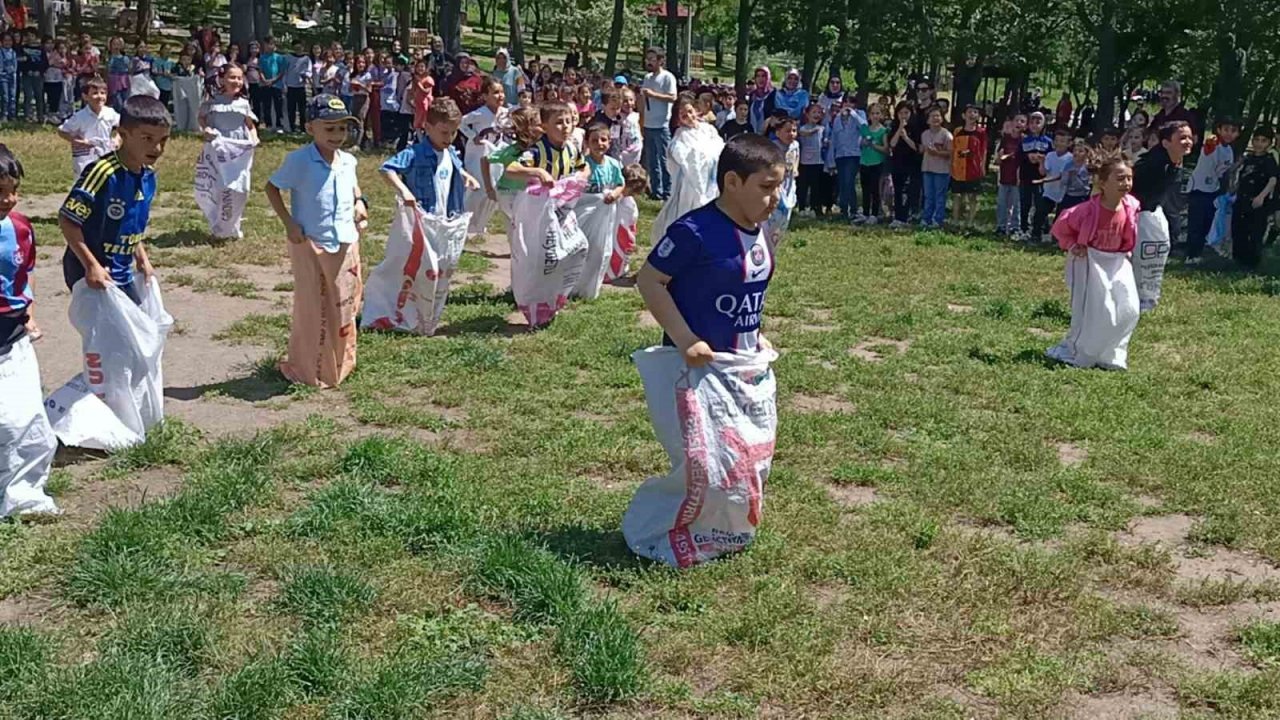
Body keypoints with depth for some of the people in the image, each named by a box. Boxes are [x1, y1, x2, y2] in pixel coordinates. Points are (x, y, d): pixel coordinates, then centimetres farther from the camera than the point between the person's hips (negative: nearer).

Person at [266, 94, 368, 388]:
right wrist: (289, 223, -13)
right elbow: (272, 187, -6)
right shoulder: (299, 160, -14)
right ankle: (309, 370, 21)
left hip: (346, 244, 5)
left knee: (344, 306, 14)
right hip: (311, 245, -5)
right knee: (312, 309, 5)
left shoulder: (348, 161, 2)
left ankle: (340, 364, 32)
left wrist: (360, 202, 3)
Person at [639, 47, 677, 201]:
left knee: (664, 159, -3)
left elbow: (672, 98, -16)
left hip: (662, 126, -7)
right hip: (648, 126, 7)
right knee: (651, 160, 10)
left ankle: (667, 191, 1)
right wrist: (641, 121, 10)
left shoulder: (668, 77, -7)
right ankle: (656, 190, 16)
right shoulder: (647, 78, 13)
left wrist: (653, 94, -21)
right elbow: (643, 101, 14)